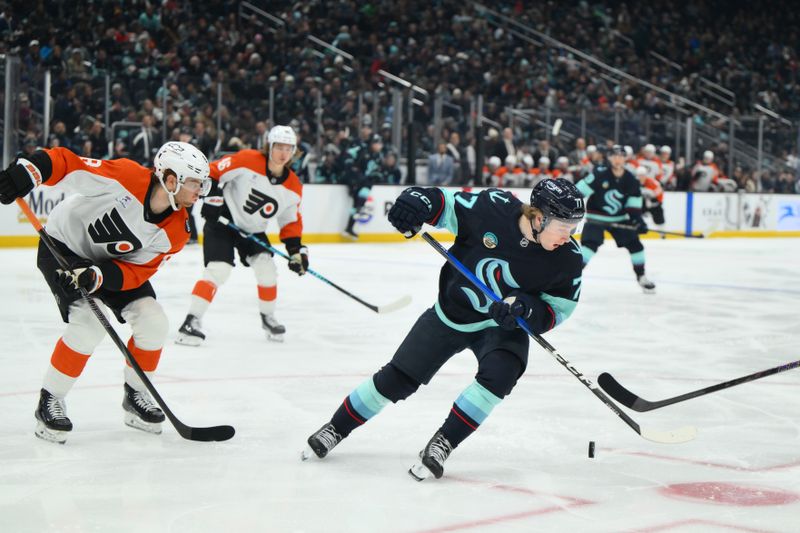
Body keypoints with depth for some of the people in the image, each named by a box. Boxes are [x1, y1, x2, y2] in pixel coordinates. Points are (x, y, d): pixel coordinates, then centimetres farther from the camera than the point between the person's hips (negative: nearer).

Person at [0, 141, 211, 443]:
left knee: (153, 322, -7)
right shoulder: (126, 177, -32)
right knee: (90, 324, -24)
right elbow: (66, 163, -30)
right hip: (63, 246, -6)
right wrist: (27, 172, -45)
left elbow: (136, 271, -17)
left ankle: (135, 396, 15)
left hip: (113, 260, 6)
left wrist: (98, 275, -34)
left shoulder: (175, 231, -15)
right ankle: (50, 401, -8)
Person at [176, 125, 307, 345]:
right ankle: (192, 321, -16)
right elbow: (213, 172, -15)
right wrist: (212, 196, -24)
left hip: (253, 229, 6)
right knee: (218, 269, -19)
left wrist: (296, 250, -4)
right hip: (222, 220, -5)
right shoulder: (247, 161, -20)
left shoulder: (293, 187, -4)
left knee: (266, 267, -5)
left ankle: (268, 317, 20)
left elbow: (291, 221, 5)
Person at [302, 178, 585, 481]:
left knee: (499, 373, -30)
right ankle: (337, 428, 28)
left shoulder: (567, 258, -21)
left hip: (502, 326, 0)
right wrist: (417, 201, -31)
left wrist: (525, 307, -32)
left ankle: (442, 444, -14)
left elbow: (556, 311, -12)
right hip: (452, 313, 0)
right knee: (398, 378, 5)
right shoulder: (493, 208, -26)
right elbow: (446, 204, -11)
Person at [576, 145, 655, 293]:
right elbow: (581, 189, -15)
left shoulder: (631, 181, -6)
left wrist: (638, 220, -13)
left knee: (634, 244, 3)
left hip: (619, 218, 4)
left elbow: (634, 205, 0)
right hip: (596, 216, -4)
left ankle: (641, 277, 21)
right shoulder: (600, 174, -18)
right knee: (590, 243, -23)